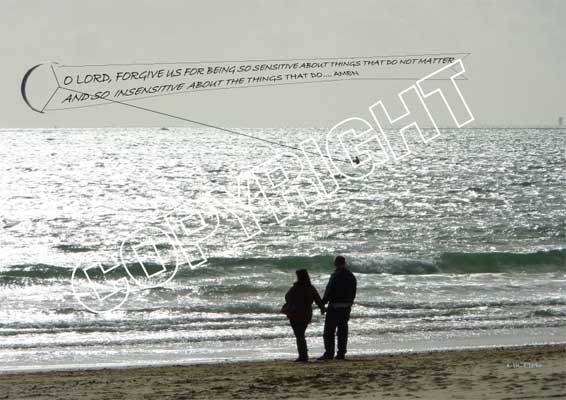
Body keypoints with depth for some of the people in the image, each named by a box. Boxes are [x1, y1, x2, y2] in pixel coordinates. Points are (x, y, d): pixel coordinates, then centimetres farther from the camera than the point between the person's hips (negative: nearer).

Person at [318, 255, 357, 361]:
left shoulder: (336, 276, -16)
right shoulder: (351, 276, 9)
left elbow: (329, 291, -17)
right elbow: (353, 293, 14)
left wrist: (323, 302, -7)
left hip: (335, 306, -7)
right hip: (347, 307, 7)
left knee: (329, 330, -2)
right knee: (343, 330, 11)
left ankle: (329, 353, -6)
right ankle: (341, 353, 10)